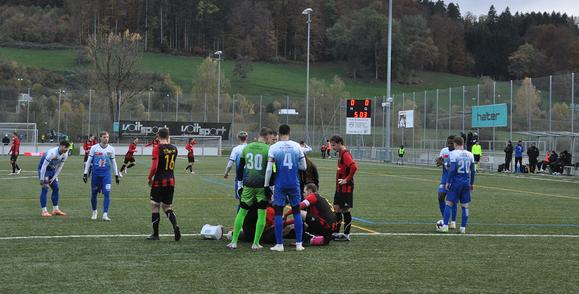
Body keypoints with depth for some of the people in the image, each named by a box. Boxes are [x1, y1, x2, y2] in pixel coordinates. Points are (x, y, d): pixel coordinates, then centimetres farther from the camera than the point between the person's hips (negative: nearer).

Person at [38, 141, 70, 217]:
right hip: (44, 169, -8)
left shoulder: (65, 154, -10)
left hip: (52, 169, 8)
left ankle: (55, 209, 15)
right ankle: (43, 211, -10)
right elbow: (44, 166, -28)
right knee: (45, 189, -12)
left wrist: (54, 178, -3)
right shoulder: (52, 153, -32)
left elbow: (59, 167, 0)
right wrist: (42, 179, -25)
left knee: (56, 188, 7)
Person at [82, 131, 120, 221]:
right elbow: (89, 161, 3)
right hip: (96, 174, -1)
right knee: (94, 194, 7)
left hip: (106, 174, 1)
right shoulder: (94, 148, -2)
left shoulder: (111, 149, 4)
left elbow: (113, 163, 13)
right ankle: (94, 212, 29)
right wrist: (85, 174, -1)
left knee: (107, 193, -12)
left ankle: (105, 214, -11)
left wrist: (116, 175, 13)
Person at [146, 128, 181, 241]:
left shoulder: (157, 148, -12)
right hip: (171, 181, 5)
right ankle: (175, 226, -13)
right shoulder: (174, 148, 5)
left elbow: (154, 166, -19)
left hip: (159, 182, -5)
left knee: (155, 207, 6)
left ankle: (155, 234, 10)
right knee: (167, 207, 14)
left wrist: (149, 178, -2)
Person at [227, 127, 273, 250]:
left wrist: (240, 185, 17)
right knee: (261, 213, 5)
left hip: (248, 185, 4)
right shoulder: (268, 149, -6)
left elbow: (240, 168, 11)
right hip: (262, 185, -4)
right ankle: (256, 243, 5)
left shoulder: (247, 148, 8)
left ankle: (234, 241, 10)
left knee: (242, 212, 11)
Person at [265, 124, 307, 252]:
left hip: (280, 184, -2)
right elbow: (303, 167, 5)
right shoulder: (296, 146, 0)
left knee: (278, 212, 5)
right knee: (297, 211, 11)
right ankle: (299, 243, 10)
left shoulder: (274, 147, -6)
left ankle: (279, 244, 4)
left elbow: (269, 168, -9)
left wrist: (266, 185, -2)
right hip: (294, 184, 2)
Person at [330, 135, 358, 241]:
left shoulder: (345, 154, -17)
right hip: (340, 187, 10)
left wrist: (347, 179, -22)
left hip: (346, 187, -10)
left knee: (345, 210, -3)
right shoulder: (340, 153, 13)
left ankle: (346, 235, 3)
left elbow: (354, 167, -30)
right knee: (337, 208, 13)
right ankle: (336, 233, 20)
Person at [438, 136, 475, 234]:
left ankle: (445, 226, -1)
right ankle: (463, 228, 9)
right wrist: (472, 183, 17)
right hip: (466, 182, 5)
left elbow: (452, 169, -15)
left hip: (456, 181, -4)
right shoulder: (470, 155, 7)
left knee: (449, 203, 3)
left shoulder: (453, 153, -8)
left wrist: (448, 182, -8)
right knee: (465, 206, 9)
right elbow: (473, 171, 8)